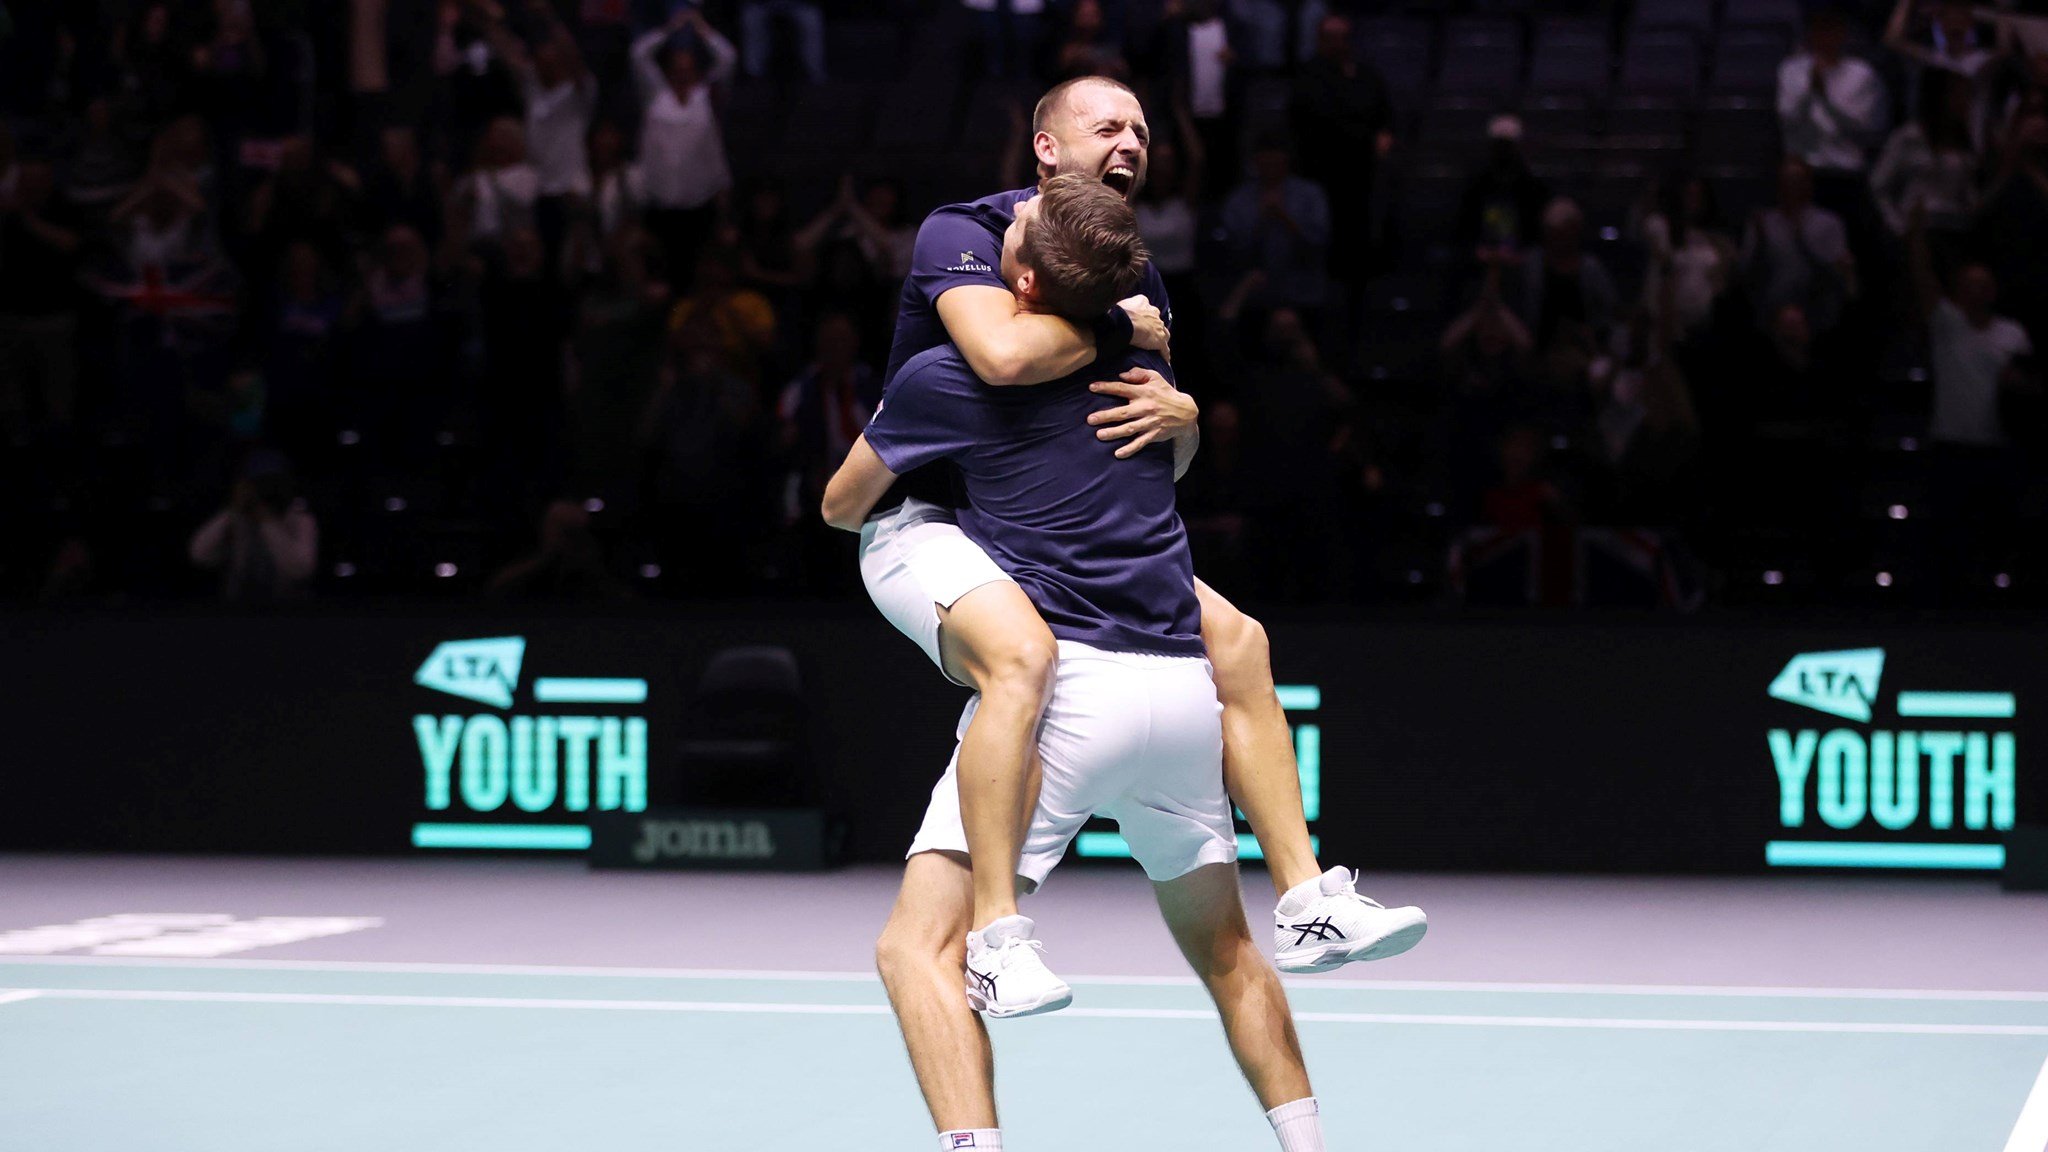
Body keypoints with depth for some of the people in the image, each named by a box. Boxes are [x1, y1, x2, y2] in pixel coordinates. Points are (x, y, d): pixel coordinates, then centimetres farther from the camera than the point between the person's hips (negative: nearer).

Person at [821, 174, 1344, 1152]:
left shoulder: (942, 379, -2)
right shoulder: (1143, 351, 12)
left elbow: (841, 507, 16)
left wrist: (908, 509, 36)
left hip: (1068, 681, -6)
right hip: (1183, 689, 6)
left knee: (917, 947, -8)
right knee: (1224, 952, 23)